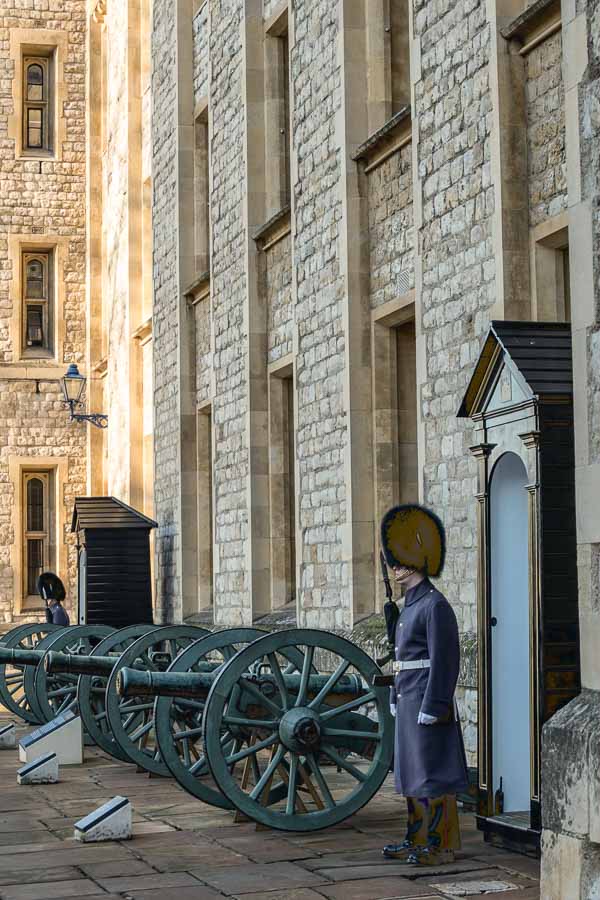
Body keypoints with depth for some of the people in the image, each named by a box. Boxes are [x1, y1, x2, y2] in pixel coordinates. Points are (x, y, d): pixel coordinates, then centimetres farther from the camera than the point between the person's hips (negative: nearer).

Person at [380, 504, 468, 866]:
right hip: (409, 700, 10)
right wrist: (397, 698, 21)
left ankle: (440, 845, 1)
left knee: (432, 772, -5)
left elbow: (445, 661, -19)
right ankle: (419, 840, 20)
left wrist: (431, 709, -21)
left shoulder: (435, 605, -15)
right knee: (413, 771, 13)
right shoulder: (410, 604, 15)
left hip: (427, 702, -10)